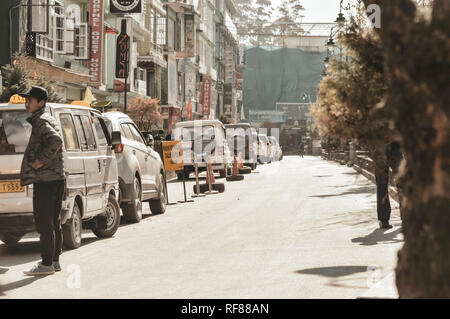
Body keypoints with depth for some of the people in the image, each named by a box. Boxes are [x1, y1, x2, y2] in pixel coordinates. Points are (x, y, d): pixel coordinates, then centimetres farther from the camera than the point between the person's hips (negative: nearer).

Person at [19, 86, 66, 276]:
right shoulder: (48, 119, 19)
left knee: (44, 223, -8)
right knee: (53, 222, 14)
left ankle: (47, 264, -7)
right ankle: (54, 260, 20)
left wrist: (40, 161, -21)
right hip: (57, 177, 10)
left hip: (45, 180, -10)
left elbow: (56, 140, -29)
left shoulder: (40, 121, -12)